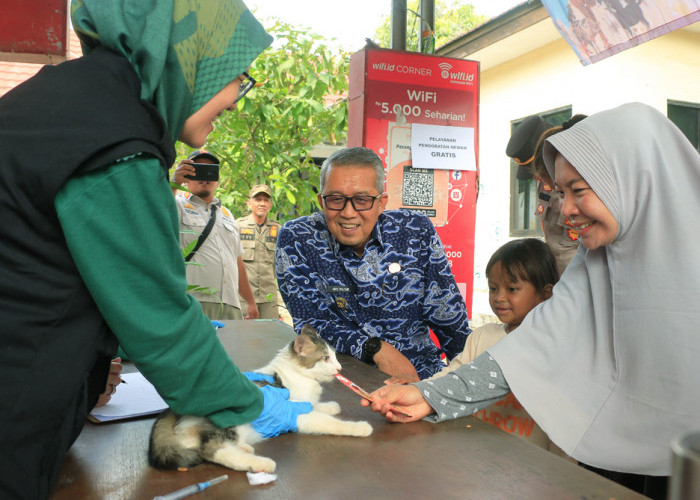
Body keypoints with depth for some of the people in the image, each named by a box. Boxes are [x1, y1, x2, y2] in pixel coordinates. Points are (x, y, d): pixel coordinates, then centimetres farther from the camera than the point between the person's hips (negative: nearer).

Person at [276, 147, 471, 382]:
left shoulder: (416, 232, -4)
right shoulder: (295, 239, -9)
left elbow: (448, 316, 3)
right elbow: (310, 321, -12)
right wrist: (377, 349, -24)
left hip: (420, 373, 4)